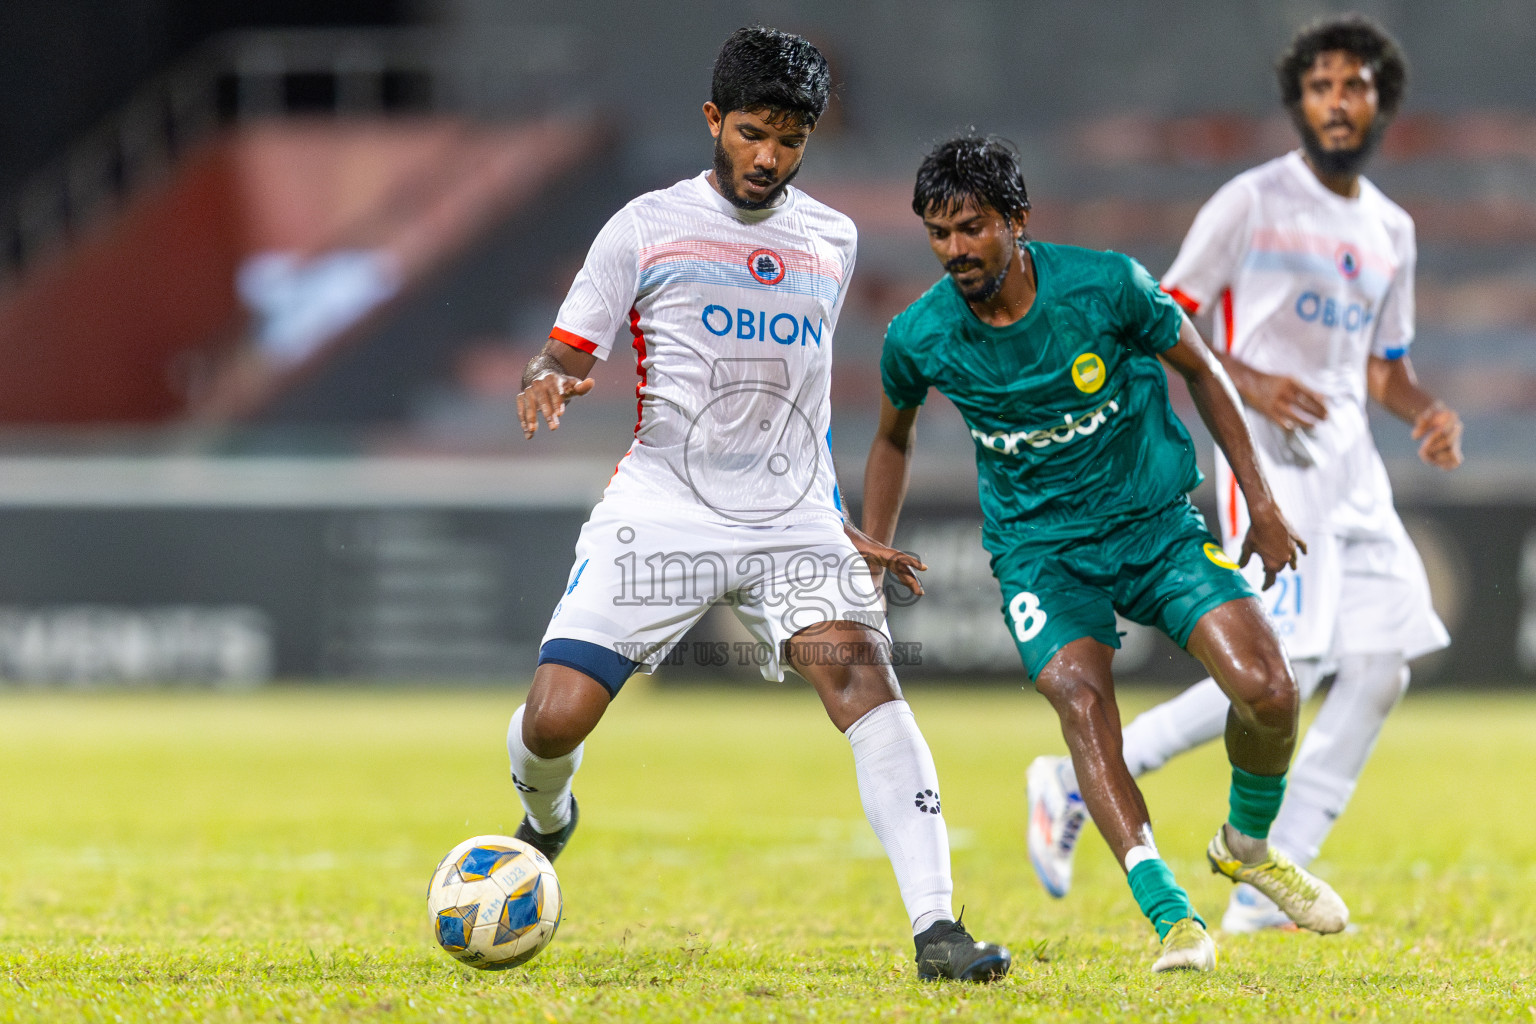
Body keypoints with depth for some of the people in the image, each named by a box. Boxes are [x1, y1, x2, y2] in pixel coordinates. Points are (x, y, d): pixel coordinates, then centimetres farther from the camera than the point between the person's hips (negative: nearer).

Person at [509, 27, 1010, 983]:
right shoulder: (647, 228, 3)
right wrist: (548, 382, -18)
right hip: (661, 511, -2)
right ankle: (546, 821, 27)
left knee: (862, 677, -23)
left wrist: (839, 521, 23)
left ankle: (936, 928, -27)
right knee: (554, 721, -12)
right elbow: (566, 355, 6)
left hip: (792, 521, 2)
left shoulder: (832, 242, 14)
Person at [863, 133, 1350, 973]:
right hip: (1039, 548, 0)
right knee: (1080, 699, -29)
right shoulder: (918, 337, -9)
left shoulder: (1105, 285, -15)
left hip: (1157, 523, 0)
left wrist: (1260, 504, 3)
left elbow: (1200, 370, 2)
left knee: (1268, 692, -17)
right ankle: (1172, 919, -30)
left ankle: (1247, 844, 15)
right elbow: (894, 437, 13)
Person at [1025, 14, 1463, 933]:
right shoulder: (1254, 202, -4)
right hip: (1268, 453, -7)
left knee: (1382, 668, -1)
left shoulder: (1391, 231, 15)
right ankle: (1083, 779, -4)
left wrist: (1428, 411, 0)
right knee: (1280, 674, -18)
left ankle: (1265, 890, 5)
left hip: (1351, 460, 7)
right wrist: (1247, 382, -20)